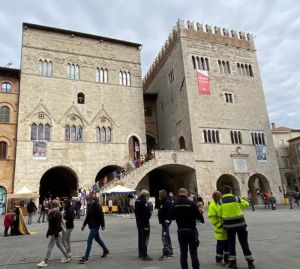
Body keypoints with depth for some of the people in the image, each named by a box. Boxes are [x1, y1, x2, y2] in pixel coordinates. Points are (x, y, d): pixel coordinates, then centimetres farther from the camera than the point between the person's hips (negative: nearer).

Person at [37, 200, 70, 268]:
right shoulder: (51, 213, 8)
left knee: (50, 246, -2)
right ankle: (67, 257, 27)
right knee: (59, 245, 17)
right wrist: (48, 232, 18)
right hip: (52, 232, 9)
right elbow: (50, 224, 15)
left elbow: (58, 224, -22)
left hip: (56, 232, -9)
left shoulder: (57, 213, -20)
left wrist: (56, 234, -23)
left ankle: (45, 262, 8)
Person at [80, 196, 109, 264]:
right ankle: (106, 250, 37)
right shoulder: (89, 206, 6)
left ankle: (86, 258, 0)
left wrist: (102, 225, -16)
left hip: (95, 226, -9)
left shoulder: (97, 206, -20)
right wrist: (84, 224, 12)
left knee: (89, 241, -8)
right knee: (97, 238, 20)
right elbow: (87, 216, 14)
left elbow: (101, 216, -18)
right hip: (91, 225, 9)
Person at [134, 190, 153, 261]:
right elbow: (146, 213, -23)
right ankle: (144, 255, -1)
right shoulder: (144, 202, -19)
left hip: (139, 222, 10)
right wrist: (147, 223, -20)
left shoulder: (137, 201, 11)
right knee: (145, 238, -4)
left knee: (140, 237, 18)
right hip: (144, 222, -10)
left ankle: (140, 253, 28)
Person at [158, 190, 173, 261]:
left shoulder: (167, 203, -16)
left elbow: (168, 214, -24)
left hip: (165, 222, -11)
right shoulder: (163, 202, 15)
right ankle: (170, 252, 28)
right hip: (164, 222, 11)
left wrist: (166, 221, -28)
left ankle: (165, 254, -7)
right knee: (167, 237, 17)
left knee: (164, 237, -11)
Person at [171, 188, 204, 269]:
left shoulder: (175, 204, -5)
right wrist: (202, 219, 13)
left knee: (183, 252, 12)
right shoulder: (191, 203, -14)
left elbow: (172, 217, 2)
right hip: (191, 230, -2)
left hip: (181, 231, 3)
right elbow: (198, 215, -9)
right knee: (193, 252, 5)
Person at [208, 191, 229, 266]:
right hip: (220, 228, -7)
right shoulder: (212, 205, -14)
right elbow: (212, 218, -17)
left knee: (228, 244, 14)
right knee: (220, 245, 1)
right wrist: (220, 225, -21)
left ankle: (226, 259, 27)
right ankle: (218, 260, 16)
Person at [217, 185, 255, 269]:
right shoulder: (236, 198, -6)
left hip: (229, 225, 0)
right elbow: (246, 204, 8)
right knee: (244, 243, 11)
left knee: (231, 243, 13)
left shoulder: (221, 201, -6)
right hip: (240, 223, 0)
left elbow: (219, 214, -3)